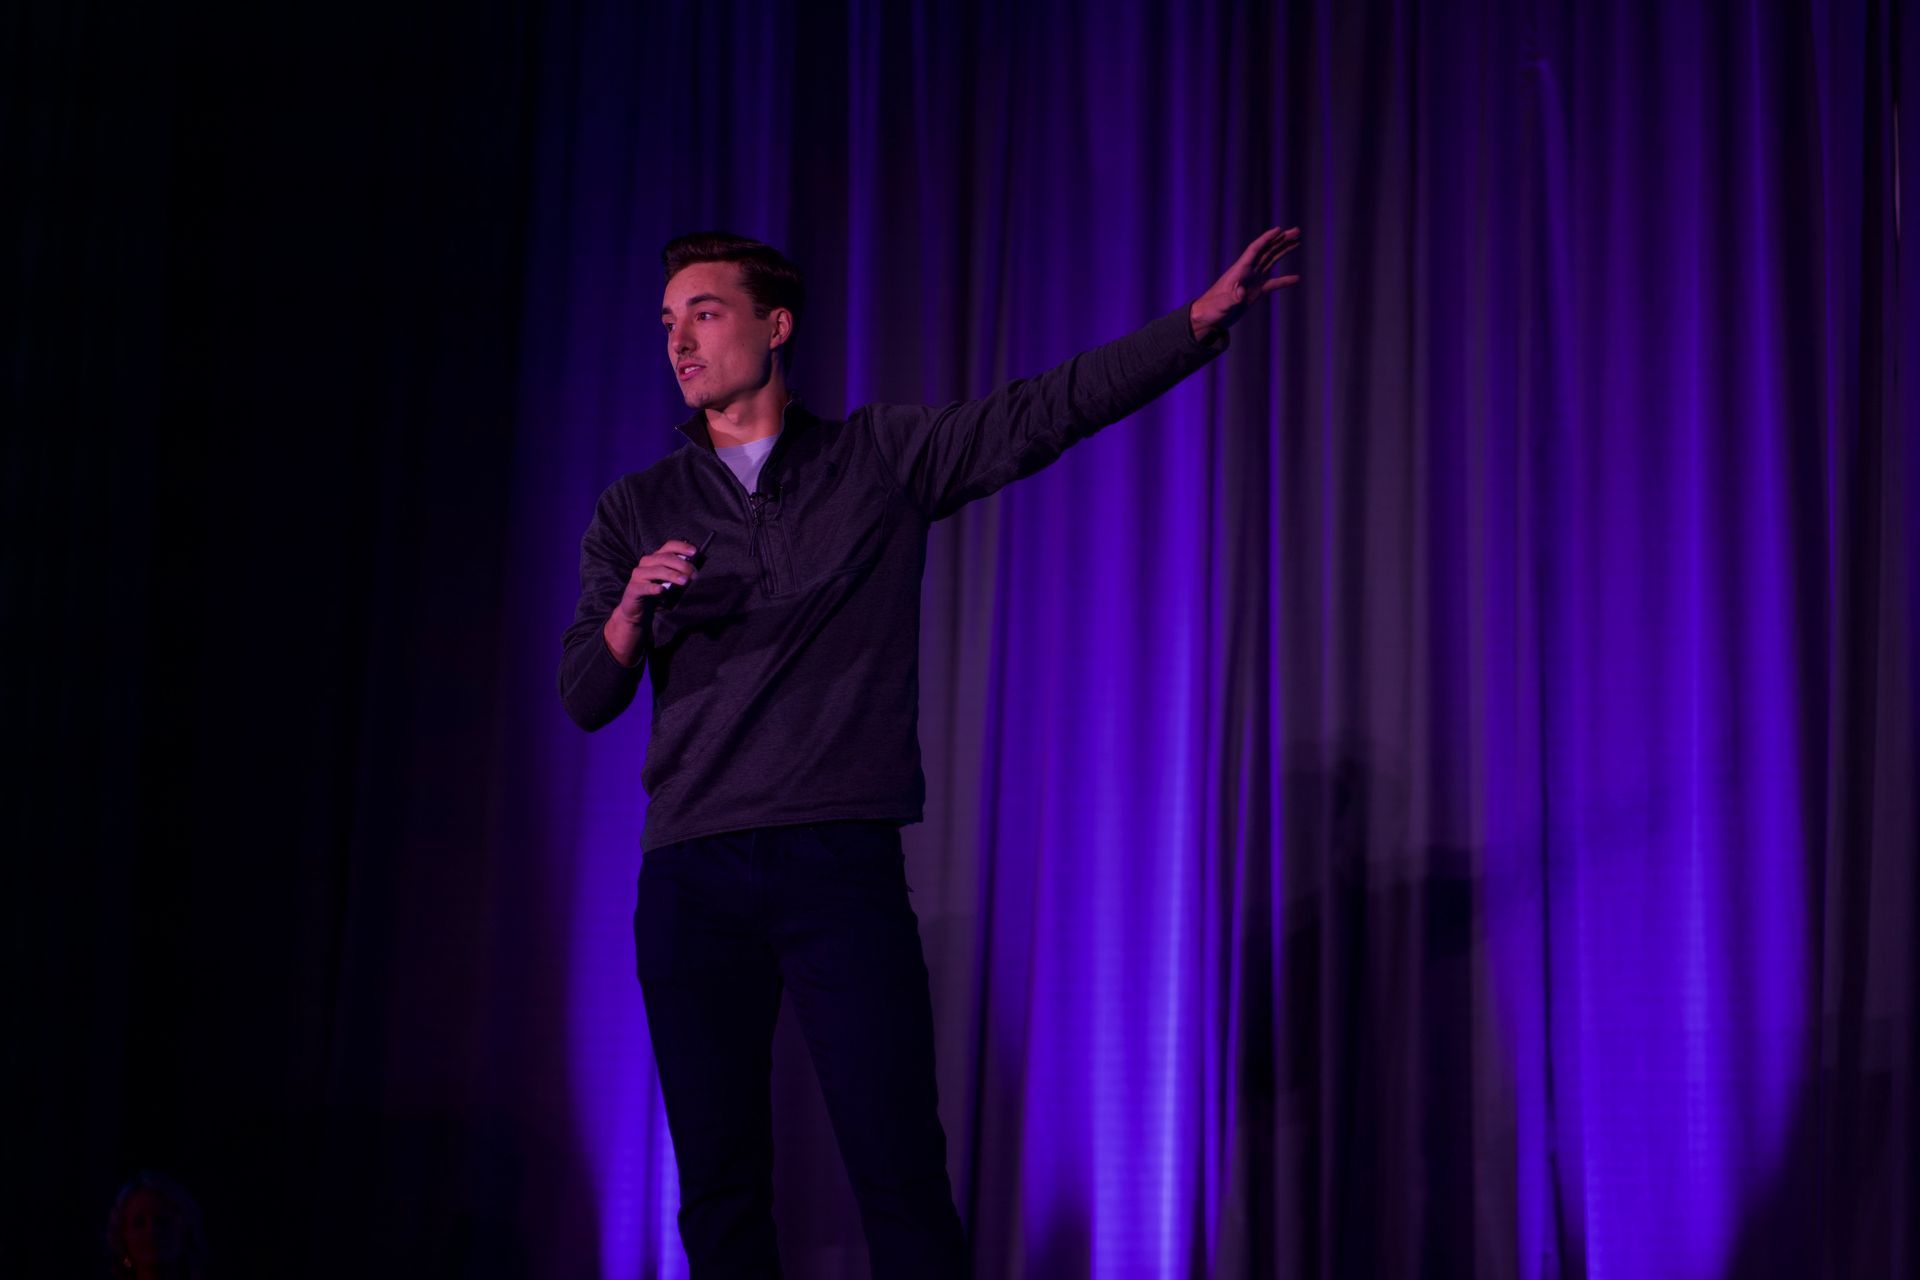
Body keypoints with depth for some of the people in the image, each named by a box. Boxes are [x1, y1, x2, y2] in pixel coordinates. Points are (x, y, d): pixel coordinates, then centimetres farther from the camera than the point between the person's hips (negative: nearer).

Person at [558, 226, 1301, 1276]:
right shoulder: (637, 509, 14)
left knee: (900, 1172, -8)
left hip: (843, 869, -2)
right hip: (691, 876, 2)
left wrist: (1204, 316, -9)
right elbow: (585, 699, 9)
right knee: (719, 1190, 4)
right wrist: (632, 610, -11)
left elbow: (1050, 409, 1)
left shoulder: (881, 458, 10)